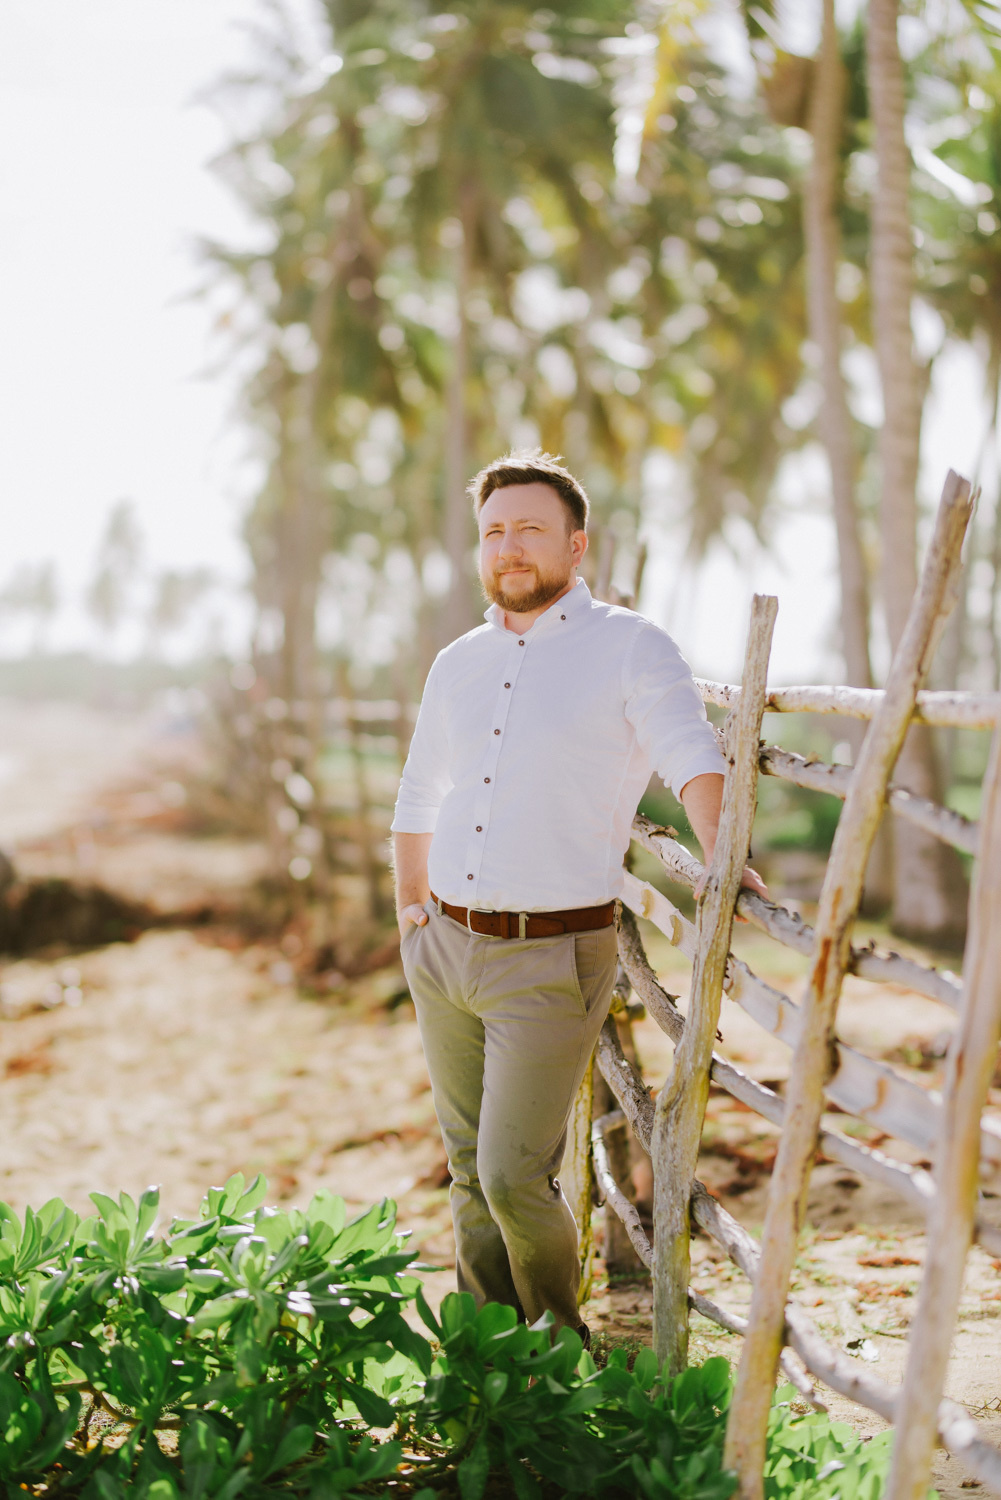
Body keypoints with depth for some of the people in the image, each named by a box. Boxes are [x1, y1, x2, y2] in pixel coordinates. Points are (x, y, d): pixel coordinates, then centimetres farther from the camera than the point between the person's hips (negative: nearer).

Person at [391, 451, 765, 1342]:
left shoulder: (629, 647, -6)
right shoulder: (459, 664, 13)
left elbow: (691, 757, -21)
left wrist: (721, 863, -36)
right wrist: (412, 908, 17)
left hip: (551, 958, -6)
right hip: (445, 948, 6)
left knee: (514, 1176, -9)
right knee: (470, 1172, 12)